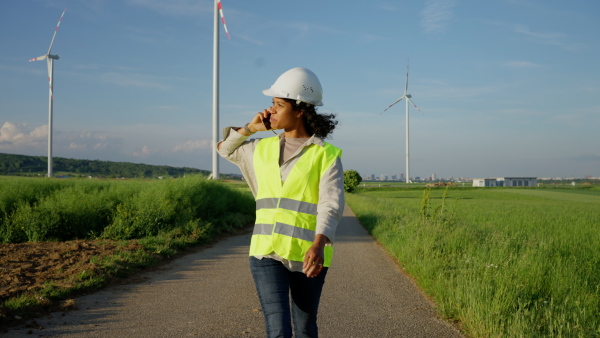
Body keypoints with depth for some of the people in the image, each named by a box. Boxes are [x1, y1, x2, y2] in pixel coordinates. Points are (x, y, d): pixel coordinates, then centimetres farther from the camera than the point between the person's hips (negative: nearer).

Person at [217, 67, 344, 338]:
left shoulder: (326, 155, -4)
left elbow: (331, 205, -16)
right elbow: (225, 149, 28)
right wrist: (251, 128, 10)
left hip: (306, 255, -2)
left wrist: (318, 246, -34)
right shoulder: (263, 149, 10)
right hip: (268, 253, 2)